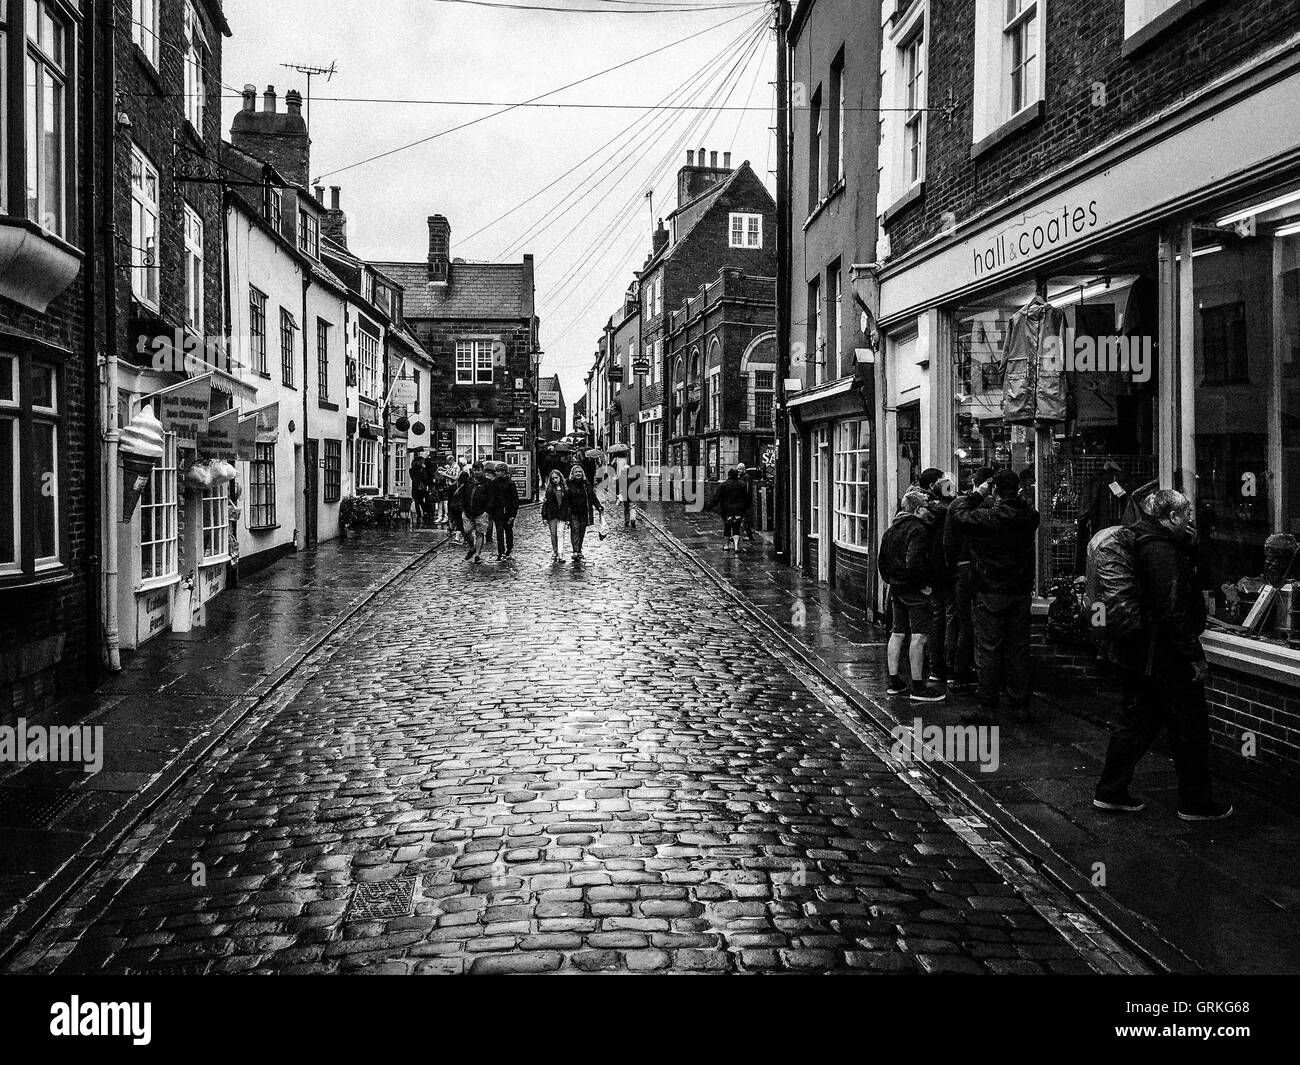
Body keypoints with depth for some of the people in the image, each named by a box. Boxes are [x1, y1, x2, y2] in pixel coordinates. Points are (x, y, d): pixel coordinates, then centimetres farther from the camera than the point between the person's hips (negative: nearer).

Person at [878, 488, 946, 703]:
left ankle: (894, 681, 20)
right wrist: (924, 584, -16)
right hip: (914, 589, -9)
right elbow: (913, 562, -26)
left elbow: (880, 558, 15)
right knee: (919, 635, -6)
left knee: (897, 633, 14)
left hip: (896, 587, 9)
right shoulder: (918, 530, -16)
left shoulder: (892, 528, 11)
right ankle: (918, 687, -6)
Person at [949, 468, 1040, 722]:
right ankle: (1020, 704, 20)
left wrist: (977, 494, 5)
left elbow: (957, 512, -5)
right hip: (1021, 591, 5)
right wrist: (993, 502, 12)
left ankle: (987, 708, 4)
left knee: (988, 649, 2)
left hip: (991, 594, -5)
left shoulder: (987, 517, -18)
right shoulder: (1029, 516, -4)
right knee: (1018, 647, 13)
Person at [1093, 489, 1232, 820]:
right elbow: (1172, 611, -24)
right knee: (1190, 725, 4)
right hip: (1164, 656, -10)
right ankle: (1195, 802, 16)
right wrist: (1195, 655, -20)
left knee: (1137, 719, 16)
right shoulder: (1161, 551, -21)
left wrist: (1189, 545, 8)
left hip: (1135, 652, 10)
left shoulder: (1142, 542, 10)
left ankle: (1110, 792, 20)